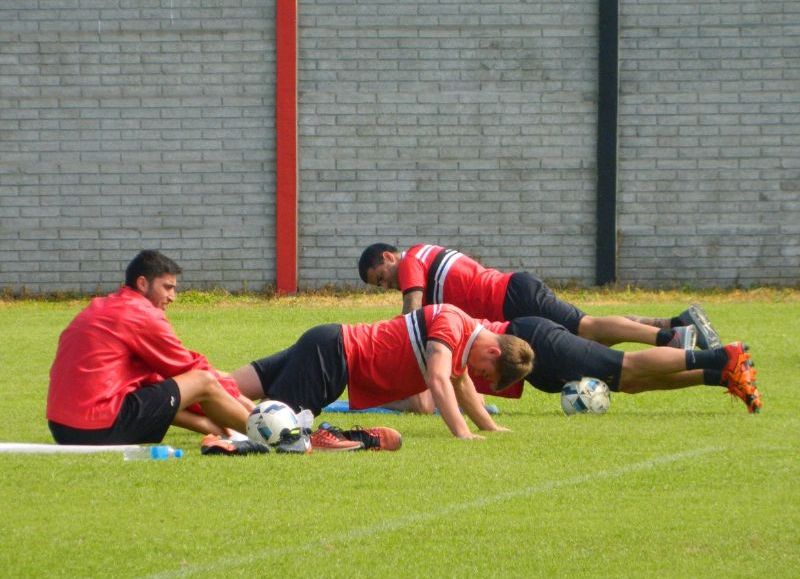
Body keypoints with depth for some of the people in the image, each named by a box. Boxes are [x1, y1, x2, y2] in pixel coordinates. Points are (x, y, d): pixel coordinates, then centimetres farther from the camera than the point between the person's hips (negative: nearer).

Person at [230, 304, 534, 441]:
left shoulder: (467, 336, 13)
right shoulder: (452, 323, -16)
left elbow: (461, 384, 32)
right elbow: (438, 380, -29)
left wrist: (490, 428, 33)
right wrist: (462, 433, -33)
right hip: (333, 353, -9)